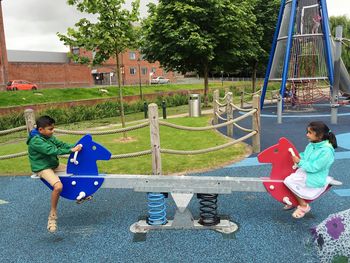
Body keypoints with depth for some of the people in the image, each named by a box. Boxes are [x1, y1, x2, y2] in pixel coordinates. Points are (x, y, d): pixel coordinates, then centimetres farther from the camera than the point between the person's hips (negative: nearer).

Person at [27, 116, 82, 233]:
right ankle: (52, 215, -12)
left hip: (54, 165, 9)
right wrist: (71, 150, -33)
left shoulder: (49, 136, 5)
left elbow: (61, 144, -2)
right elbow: (52, 151, -31)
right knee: (58, 186, -31)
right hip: (42, 169, -9)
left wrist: (74, 146, -19)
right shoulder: (36, 141, -23)